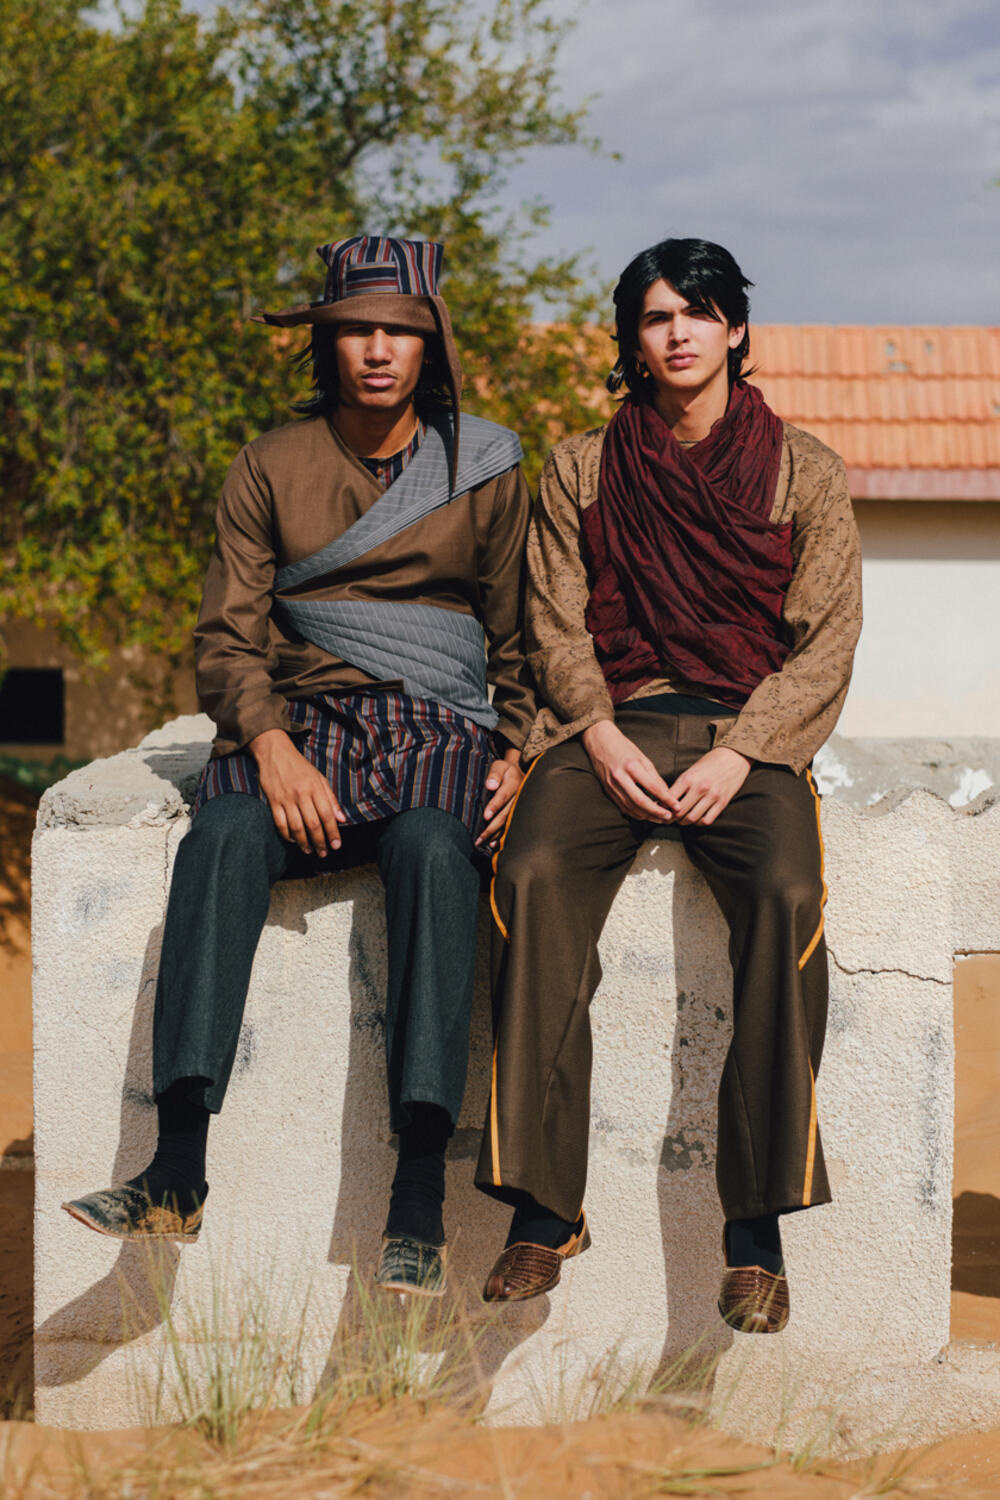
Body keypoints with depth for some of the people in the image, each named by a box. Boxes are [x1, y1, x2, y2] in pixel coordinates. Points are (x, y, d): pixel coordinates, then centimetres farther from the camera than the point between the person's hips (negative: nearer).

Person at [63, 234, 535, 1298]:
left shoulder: (486, 470, 11)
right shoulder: (271, 468, 11)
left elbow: (517, 638, 15)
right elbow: (228, 639, 5)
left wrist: (515, 749, -4)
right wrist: (271, 744, -15)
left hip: (440, 727, -1)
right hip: (299, 721, 1)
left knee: (430, 847, -36)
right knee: (224, 834, -34)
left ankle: (419, 1203, -42)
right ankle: (177, 1176, -40)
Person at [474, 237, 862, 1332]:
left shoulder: (801, 471, 10)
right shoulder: (579, 470, 15)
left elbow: (826, 639, 4)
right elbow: (554, 624, 10)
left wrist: (737, 753, -11)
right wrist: (602, 737, -9)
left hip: (749, 734, -1)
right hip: (612, 724, 1)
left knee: (788, 896, -33)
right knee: (532, 877, -31)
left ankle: (756, 1229, -26)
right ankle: (546, 1208, -26)